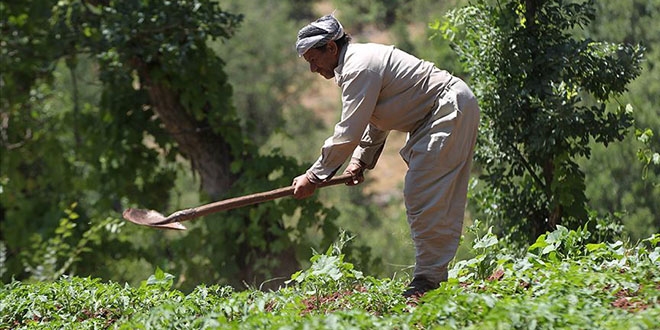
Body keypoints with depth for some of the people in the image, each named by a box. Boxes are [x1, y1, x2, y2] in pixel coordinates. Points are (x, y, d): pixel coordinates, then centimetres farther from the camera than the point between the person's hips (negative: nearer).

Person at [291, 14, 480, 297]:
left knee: (424, 197, -14)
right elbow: (375, 124, 22)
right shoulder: (357, 63, 14)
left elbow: (348, 132, -22)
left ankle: (430, 277, -12)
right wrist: (361, 161, 8)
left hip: (450, 111, -11)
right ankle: (432, 275, 13)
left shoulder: (359, 68, -19)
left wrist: (313, 177, -16)